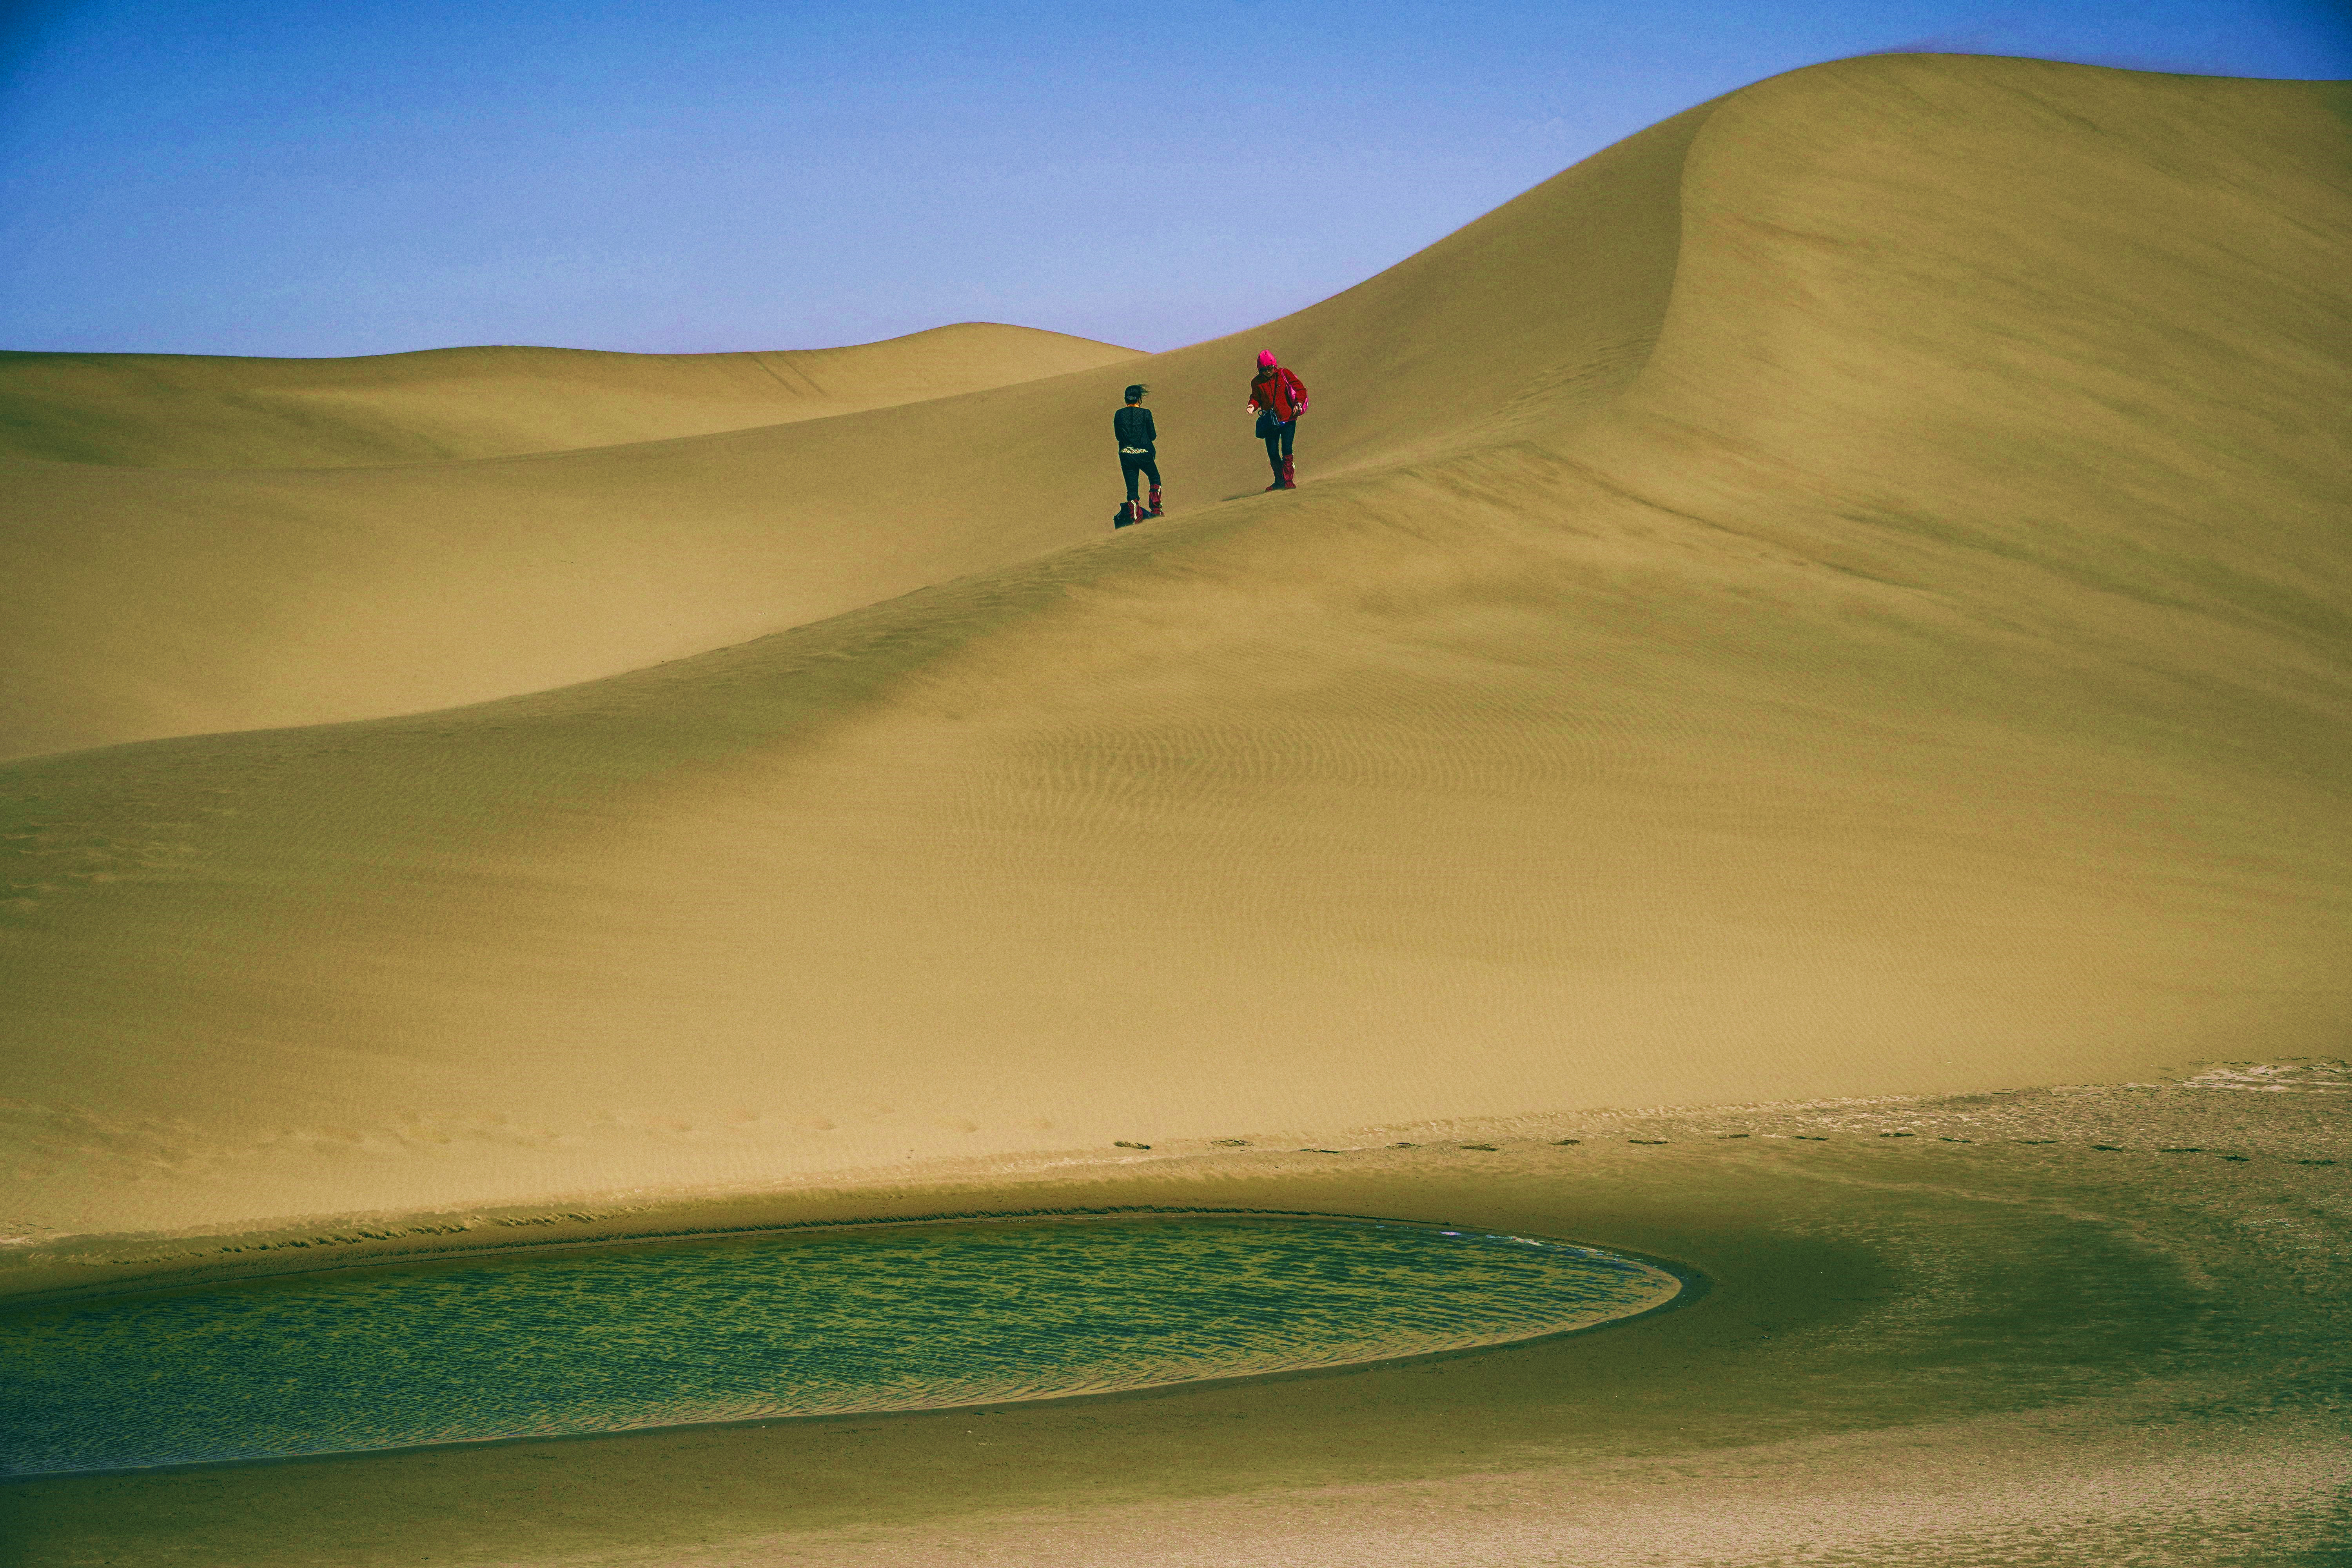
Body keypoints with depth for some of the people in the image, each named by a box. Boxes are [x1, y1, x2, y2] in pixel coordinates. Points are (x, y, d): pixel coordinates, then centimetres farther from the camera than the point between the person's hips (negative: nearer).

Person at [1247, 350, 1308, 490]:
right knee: (1272, 453, 1)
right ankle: (1279, 482, 16)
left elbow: (1301, 389, 0)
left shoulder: (1284, 375, -2)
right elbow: (1256, 398, 16)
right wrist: (1253, 405, -7)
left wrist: (1298, 404, -16)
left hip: (1288, 419, -3)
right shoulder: (1257, 382, 5)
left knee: (1287, 450, -13)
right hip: (1271, 423, 3)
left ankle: (1288, 480, -6)